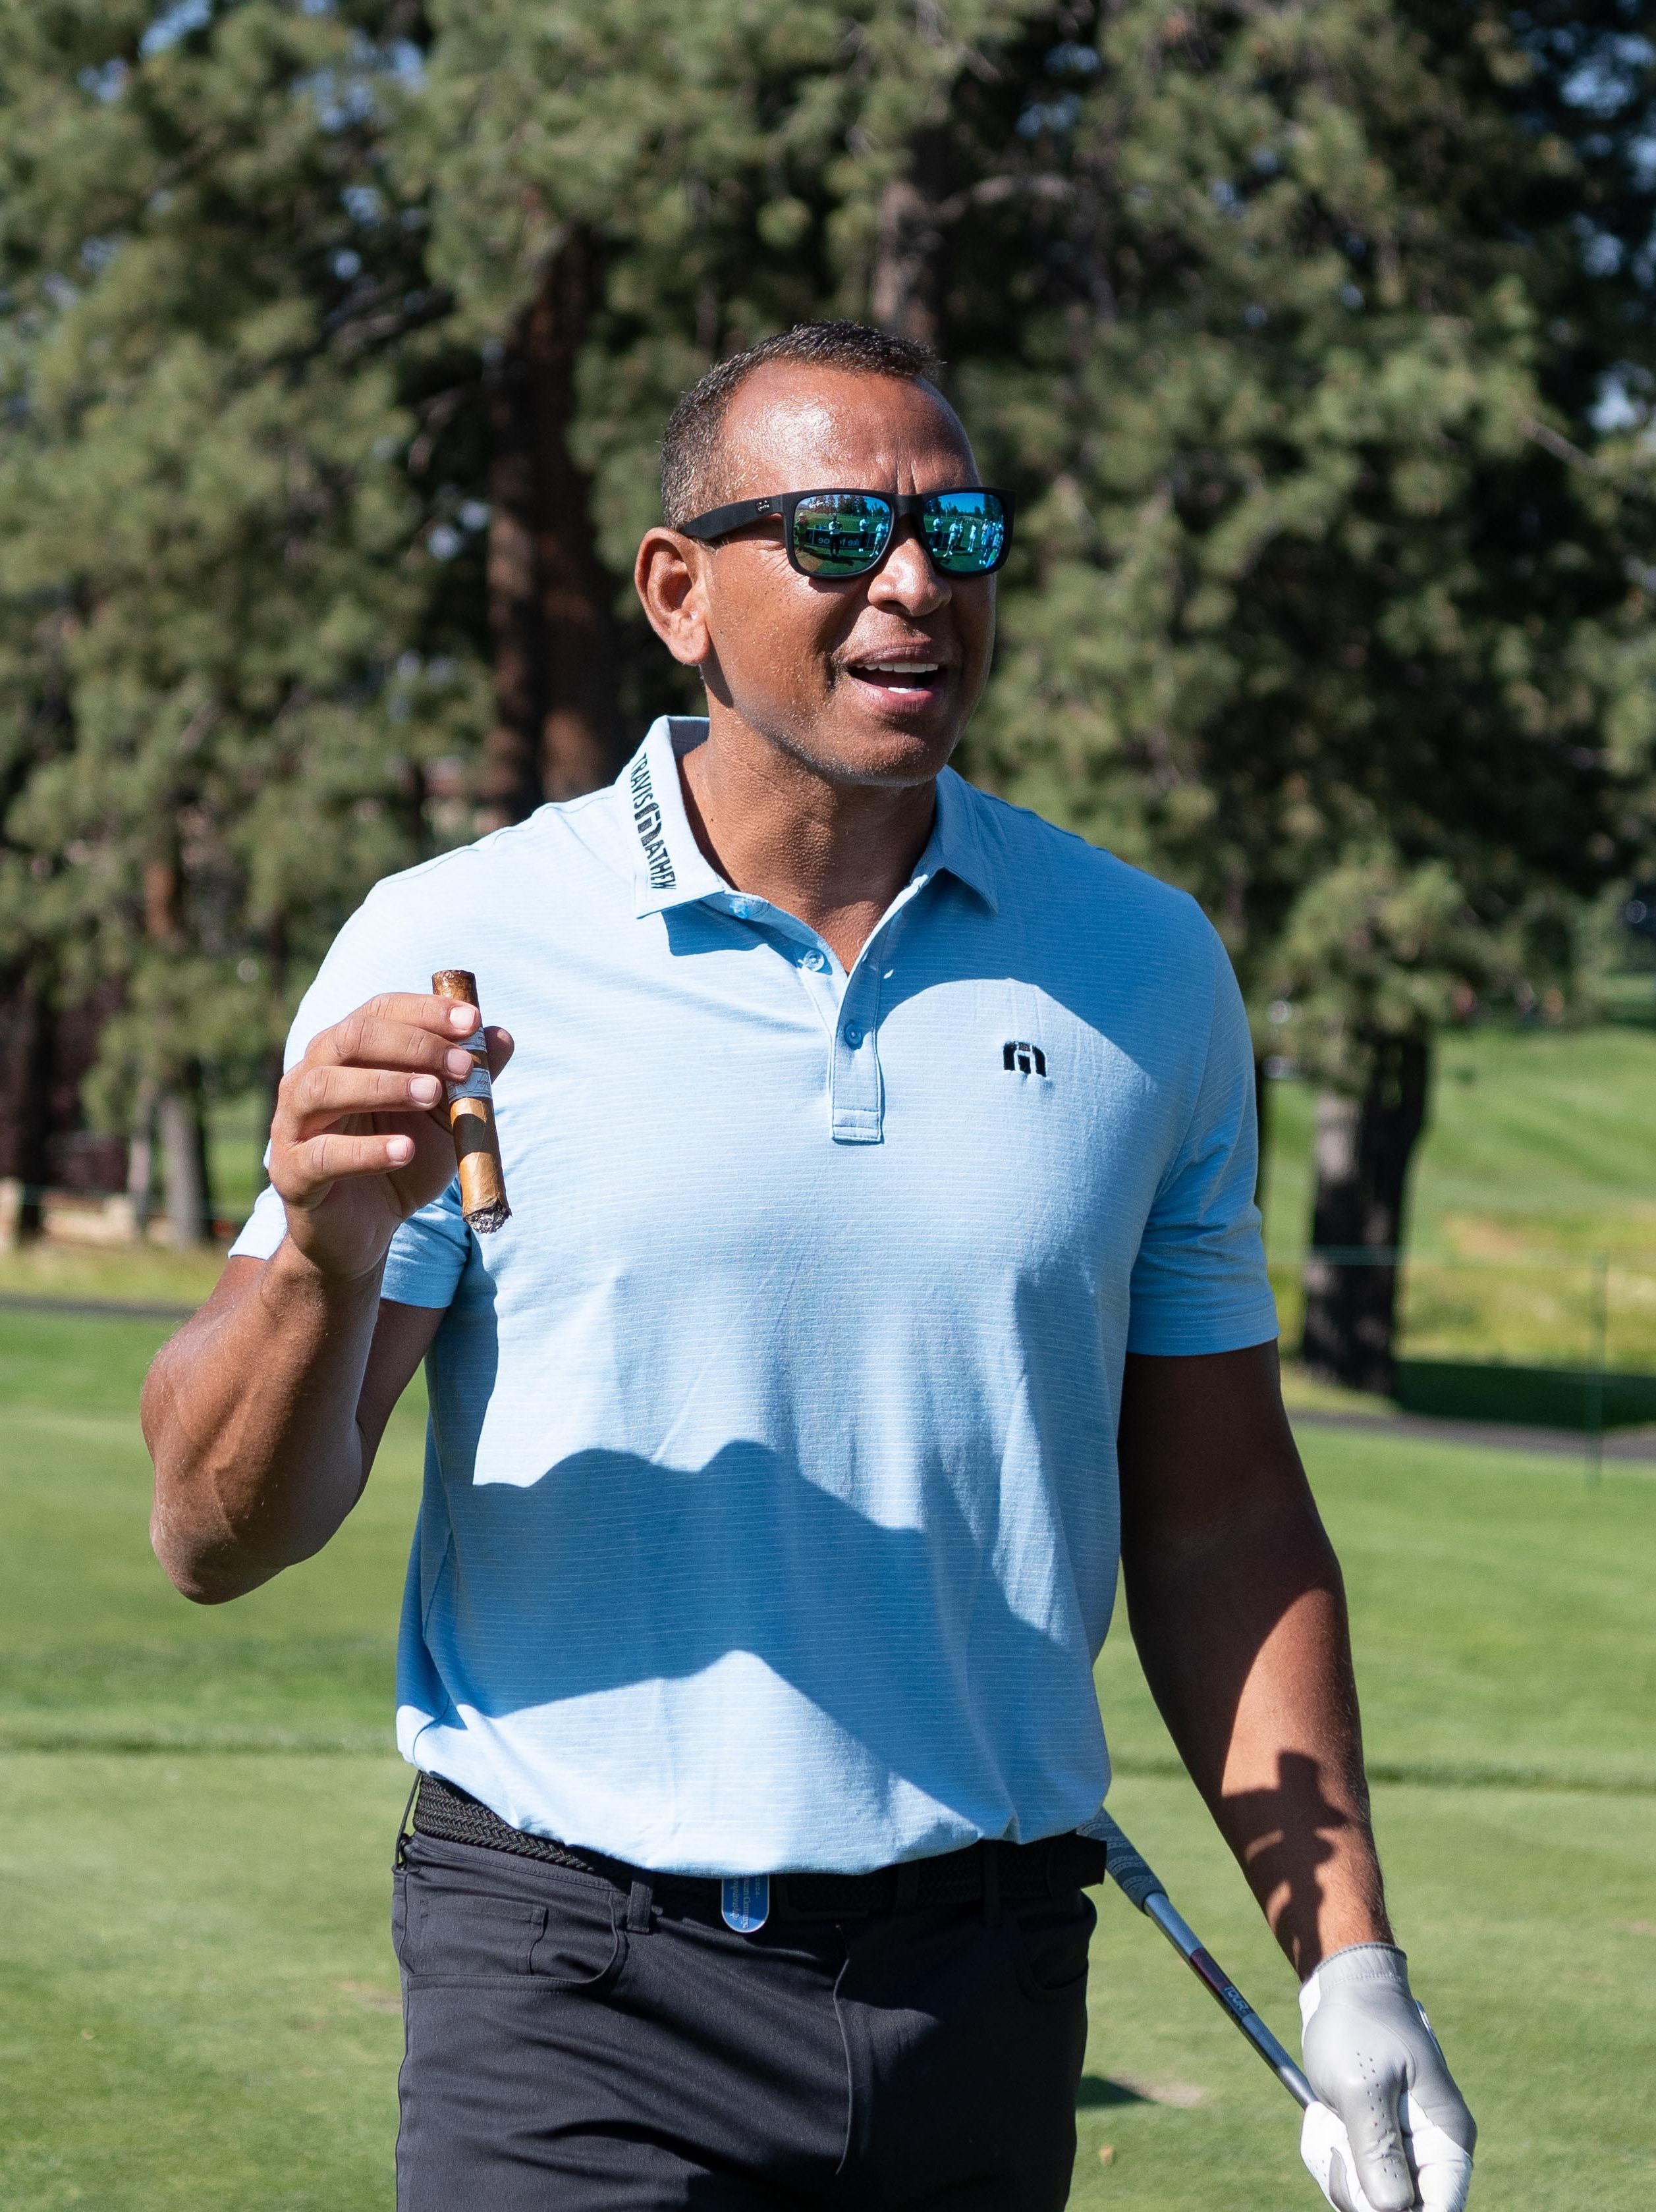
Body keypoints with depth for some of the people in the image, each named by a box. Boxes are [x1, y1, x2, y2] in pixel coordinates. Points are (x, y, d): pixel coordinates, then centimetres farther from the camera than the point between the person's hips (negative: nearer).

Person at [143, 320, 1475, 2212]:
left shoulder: (1147, 972, 6)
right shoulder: (452, 953, -4)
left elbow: (1216, 1515, 11)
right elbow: (218, 1538, -6)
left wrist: (1348, 1958, 5)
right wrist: (324, 1255, -25)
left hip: (991, 1984, 3)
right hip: (574, 1983, -3)